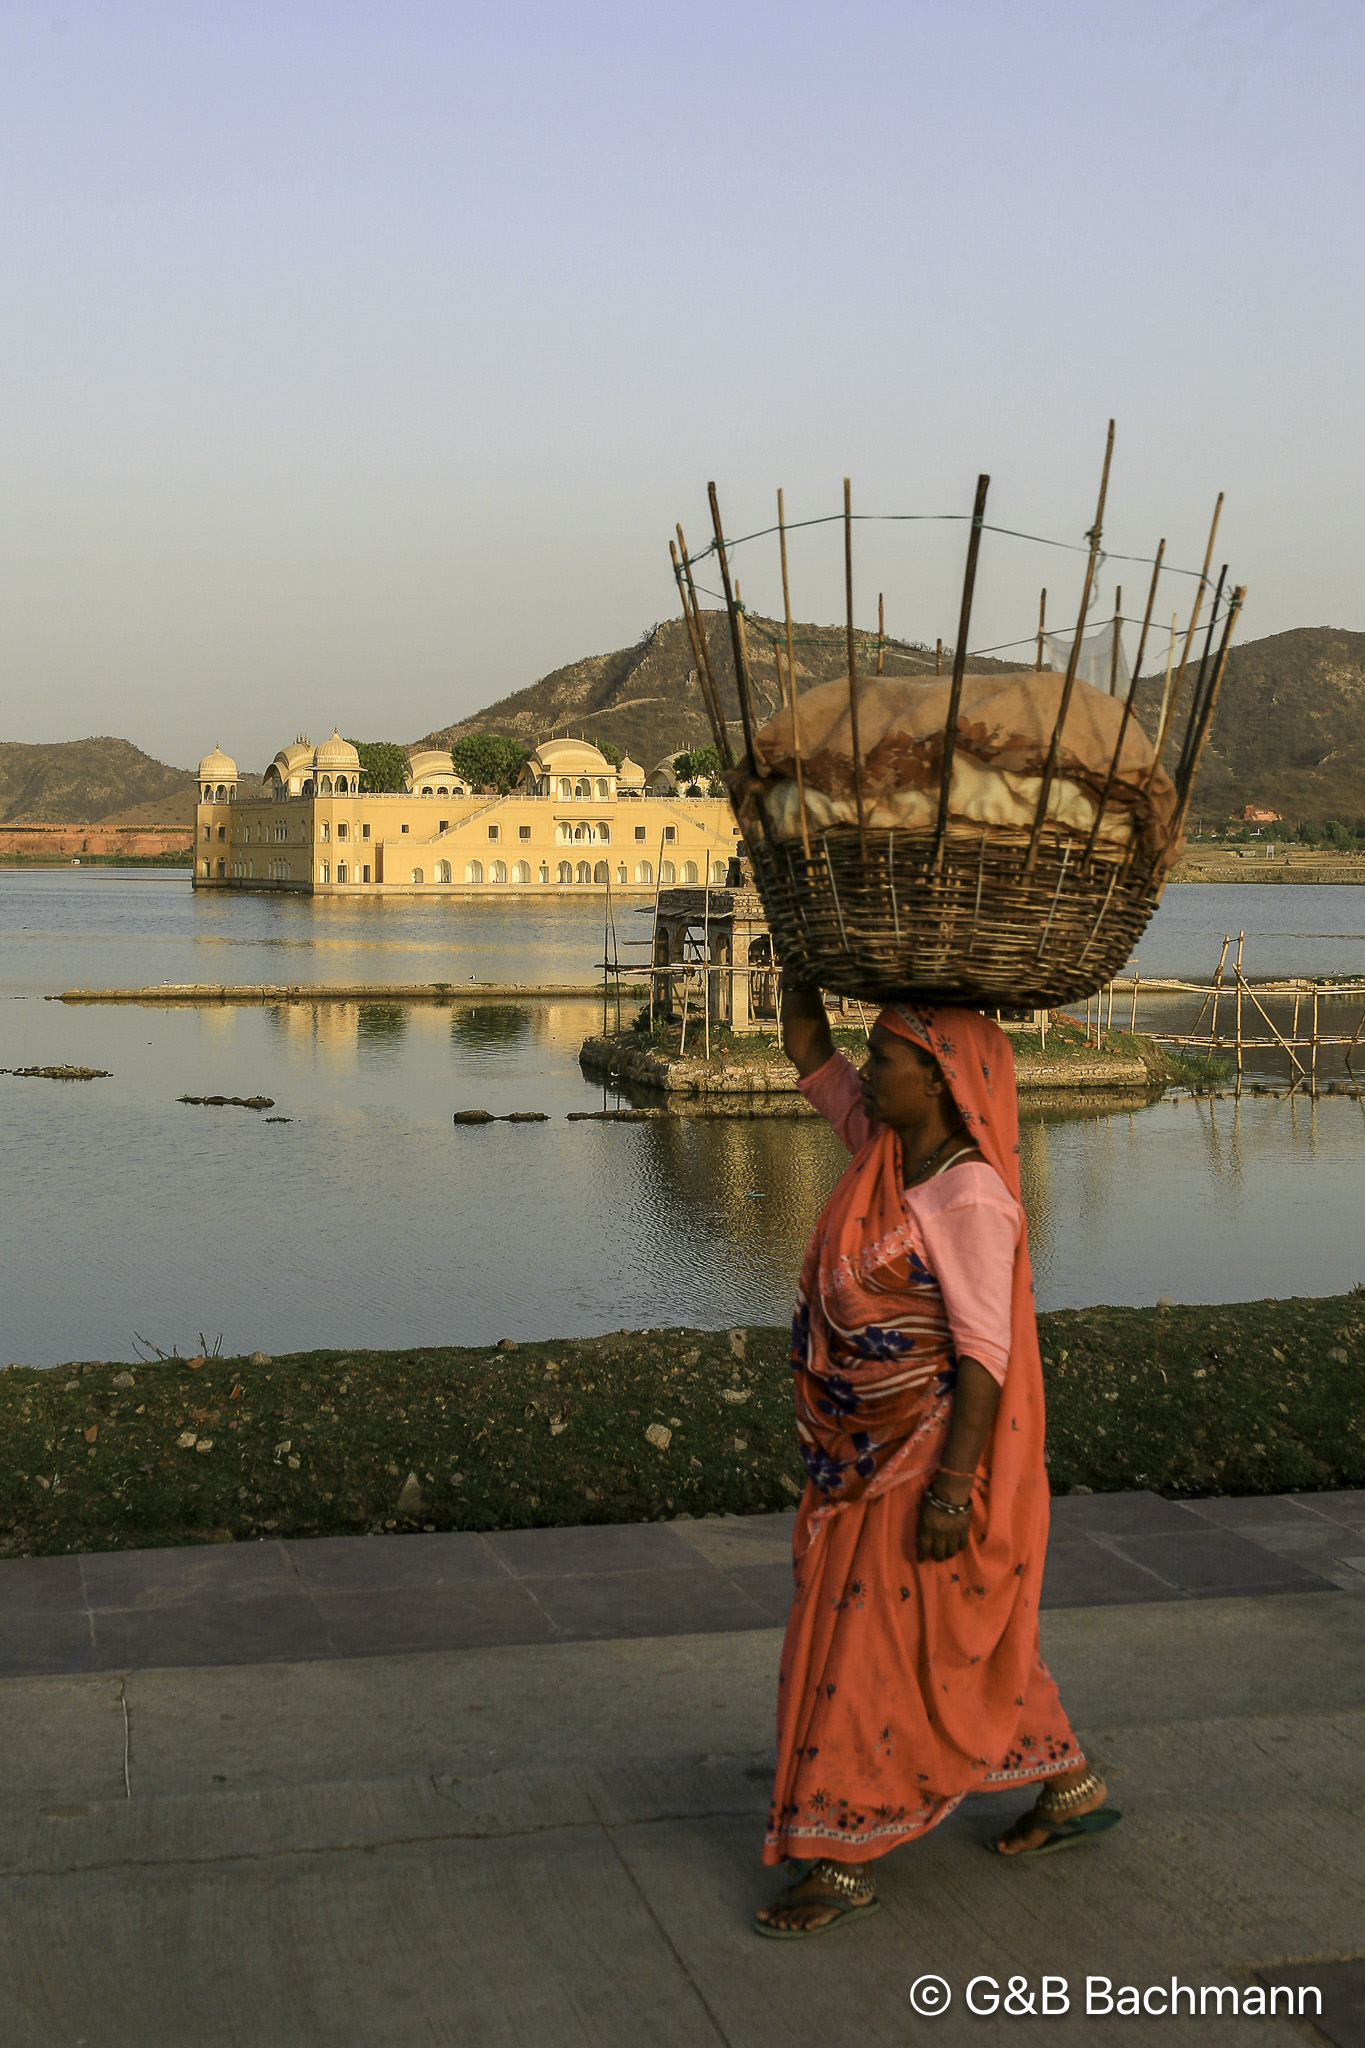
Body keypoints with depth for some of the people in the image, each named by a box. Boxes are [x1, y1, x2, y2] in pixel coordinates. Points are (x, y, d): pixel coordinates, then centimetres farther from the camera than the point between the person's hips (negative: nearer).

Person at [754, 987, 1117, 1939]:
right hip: (873, 1446, 9)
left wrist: (948, 1491, -23)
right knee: (966, 1638, 19)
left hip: (934, 1452, -9)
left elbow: (985, 1353, -23)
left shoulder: (972, 1199, -23)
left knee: (875, 1641, -1)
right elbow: (809, 1052, 10)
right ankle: (1074, 1788, 36)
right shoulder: (886, 1144, 1)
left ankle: (846, 1859, 12)